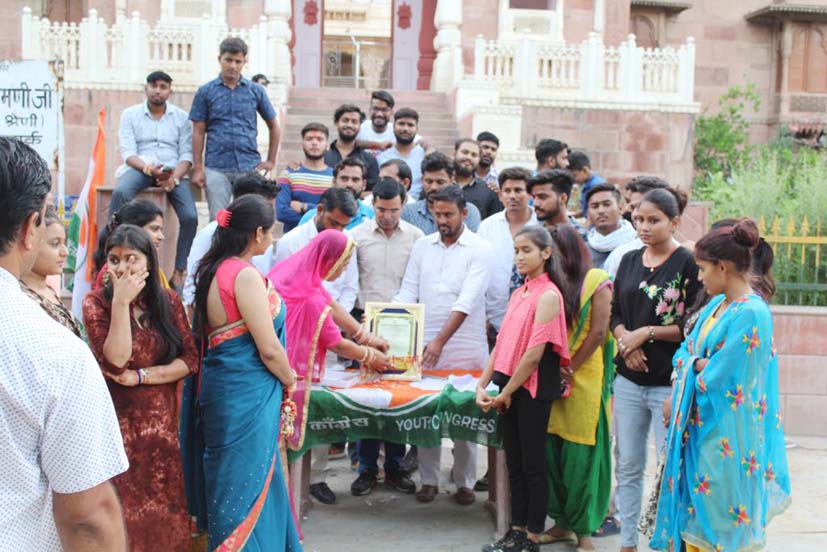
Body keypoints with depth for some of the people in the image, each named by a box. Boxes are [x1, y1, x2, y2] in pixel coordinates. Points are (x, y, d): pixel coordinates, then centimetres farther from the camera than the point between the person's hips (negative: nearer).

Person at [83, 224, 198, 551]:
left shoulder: (168, 302, 1)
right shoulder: (96, 304, -7)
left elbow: (190, 360, -3)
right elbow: (114, 361, -20)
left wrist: (141, 376, -14)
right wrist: (121, 302, -22)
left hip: (162, 420, 3)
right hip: (119, 421, -3)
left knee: (164, 506, 12)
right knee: (125, 508, 4)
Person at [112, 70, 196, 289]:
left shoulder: (181, 117, 13)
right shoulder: (130, 114, 10)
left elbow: (186, 154, 5)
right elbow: (128, 153, 0)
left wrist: (175, 177, -15)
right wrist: (148, 169, -21)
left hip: (173, 172, 1)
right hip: (140, 167, -1)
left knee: (190, 217, -23)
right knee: (120, 192, -35)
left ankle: (179, 272, -13)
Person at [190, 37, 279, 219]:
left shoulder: (256, 91, 7)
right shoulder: (205, 92, 5)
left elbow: (273, 126, 16)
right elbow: (198, 132, 5)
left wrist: (271, 161, 10)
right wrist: (197, 168, -1)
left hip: (249, 167, 1)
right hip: (216, 168, -1)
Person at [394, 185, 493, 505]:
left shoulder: (479, 249, -6)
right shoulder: (422, 246, 8)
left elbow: (467, 300, -16)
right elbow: (407, 292, 4)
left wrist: (441, 340, -26)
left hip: (465, 348, -3)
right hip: (424, 345, 3)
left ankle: (465, 482, 17)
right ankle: (429, 480, 17)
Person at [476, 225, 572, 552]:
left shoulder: (548, 295, -13)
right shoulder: (520, 293, 12)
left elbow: (534, 354, -18)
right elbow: (502, 343, 11)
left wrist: (506, 392, -12)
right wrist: (483, 386, 3)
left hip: (532, 389, -8)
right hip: (508, 389, 8)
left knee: (533, 465, 3)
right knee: (513, 463, 14)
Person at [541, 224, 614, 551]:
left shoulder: (597, 282, -4)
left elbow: (597, 334, -9)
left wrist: (569, 370, -10)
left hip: (584, 382, -5)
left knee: (582, 456, 2)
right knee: (552, 453, 8)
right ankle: (562, 521, 23)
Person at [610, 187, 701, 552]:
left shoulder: (688, 264, -7)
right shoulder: (629, 261, 10)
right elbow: (615, 312, 12)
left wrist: (646, 333, -13)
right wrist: (625, 340, -7)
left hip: (670, 382, -5)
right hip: (629, 379, 5)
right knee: (627, 467, 12)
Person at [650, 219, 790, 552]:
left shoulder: (751, 313, -21)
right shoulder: (717, 303, 7)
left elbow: (719, 377, -22)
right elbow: (686, 351, 11)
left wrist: (693, 365, -3)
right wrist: (699, 363, -9)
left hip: (725, 435, -8)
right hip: (699, 426, 8)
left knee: (722, 522, 6)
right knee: (695, 514, 16)